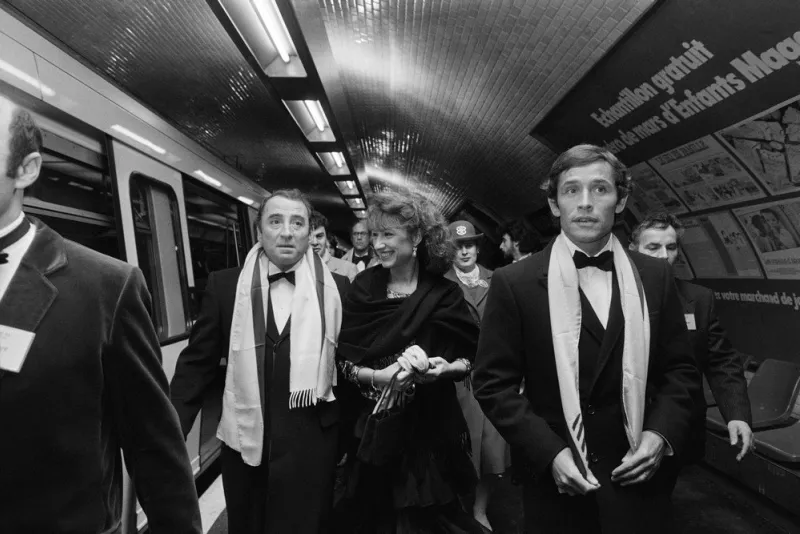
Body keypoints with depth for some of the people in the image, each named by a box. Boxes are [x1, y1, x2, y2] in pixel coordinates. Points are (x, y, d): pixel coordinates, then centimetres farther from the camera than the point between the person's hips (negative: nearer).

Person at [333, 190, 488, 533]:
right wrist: (379, 376, -22)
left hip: (430, 427, 0)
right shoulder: (363, 290, -4)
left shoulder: (445, 295, -6)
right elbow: (343, 360, -5)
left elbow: (472, 357, 1)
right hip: (373, 426, 1)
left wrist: (446, 367, -18)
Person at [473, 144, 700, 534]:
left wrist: (661, 433, -8)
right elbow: (493, 382, -9)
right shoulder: (515, 283, -10)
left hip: (638, 479, 3)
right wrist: (549, 452, -16)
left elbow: (680, 369, 6)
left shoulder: (655, 277, 0)